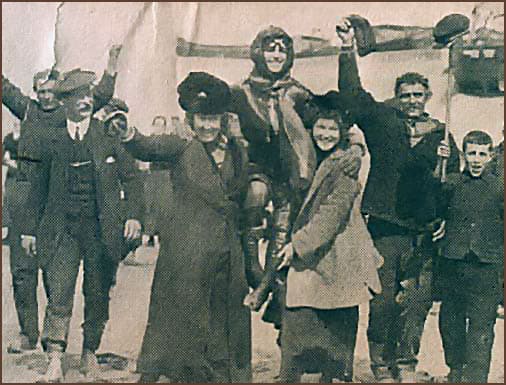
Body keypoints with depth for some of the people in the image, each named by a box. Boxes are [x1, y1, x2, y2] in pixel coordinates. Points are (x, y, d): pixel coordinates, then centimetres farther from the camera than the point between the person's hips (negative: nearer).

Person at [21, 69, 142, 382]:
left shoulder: (109, 136, 4)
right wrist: (32, 228, 10)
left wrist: (133, 216, -5)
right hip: (62, 228, 0)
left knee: (98, 296, 6)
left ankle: (90, 353, 23)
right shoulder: (51, 140, 8)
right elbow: (40, 186, 14)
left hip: (101, 229, 0)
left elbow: (130, 178, 7)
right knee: (59, 294, -9)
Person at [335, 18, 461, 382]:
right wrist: (349, 50, -14)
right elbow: (353, 95, -5)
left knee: (418, 301, 1)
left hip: (425, 232, 2)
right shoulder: (382, 120, 6)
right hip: (386, 226, -2)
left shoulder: (442, 134, 13)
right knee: (383, 300, -1)